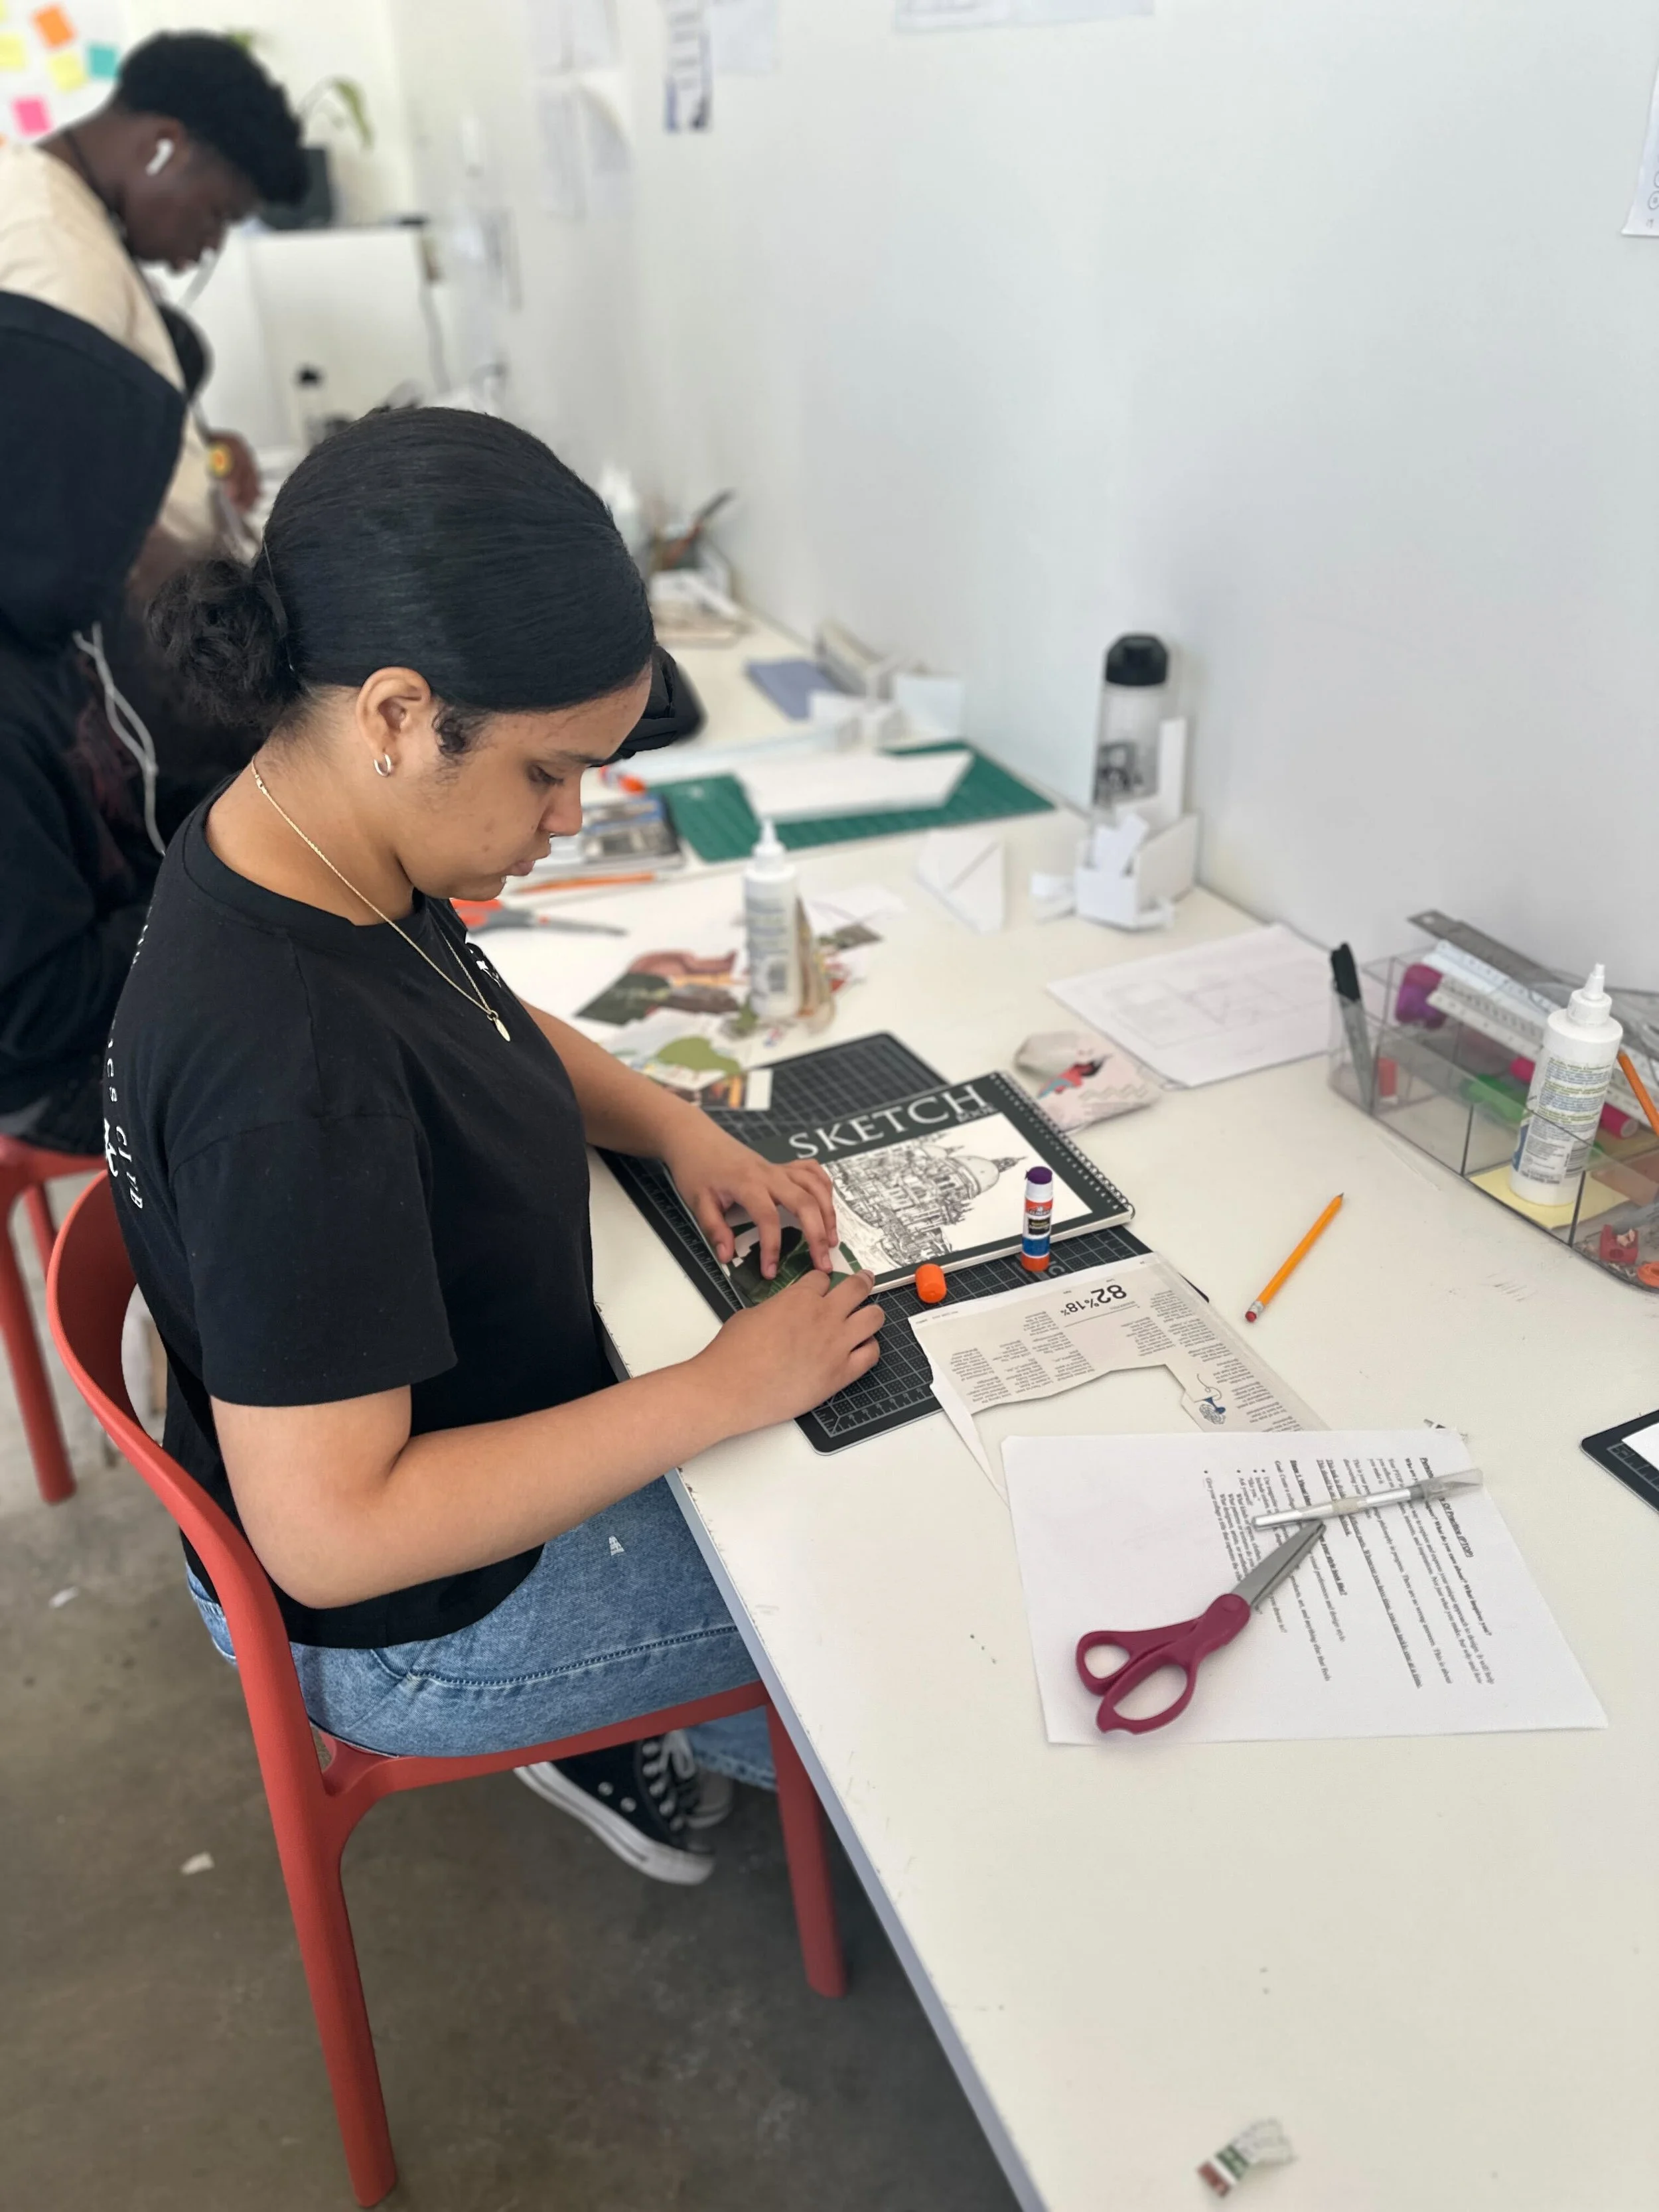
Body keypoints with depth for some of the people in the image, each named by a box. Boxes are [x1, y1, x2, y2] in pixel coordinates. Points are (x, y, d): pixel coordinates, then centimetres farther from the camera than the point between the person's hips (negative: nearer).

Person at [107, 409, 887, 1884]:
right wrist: (720, 1393, -29)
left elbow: (487, 1023, 10)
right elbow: (329, 1533, -34)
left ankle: (612, 1734, 35)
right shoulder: (288, 1071, -39)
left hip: (472, 1414, 8)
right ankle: (752, 1751, 39)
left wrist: (677, 1128, -7)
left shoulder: (303, 850, -10)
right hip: (405, 1615, -8)